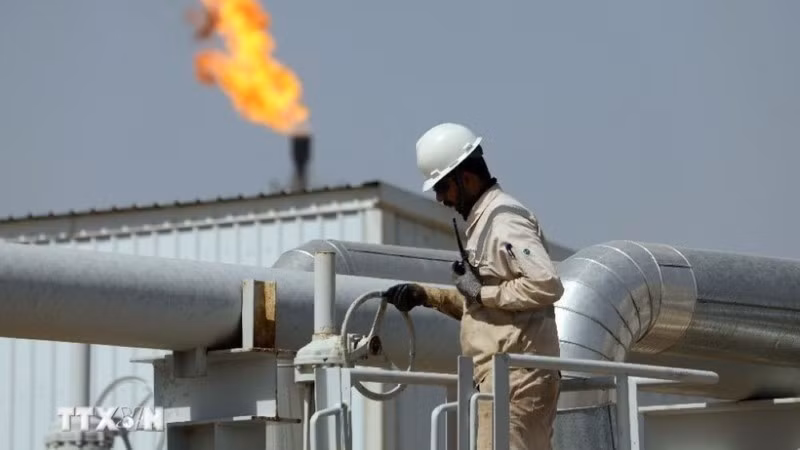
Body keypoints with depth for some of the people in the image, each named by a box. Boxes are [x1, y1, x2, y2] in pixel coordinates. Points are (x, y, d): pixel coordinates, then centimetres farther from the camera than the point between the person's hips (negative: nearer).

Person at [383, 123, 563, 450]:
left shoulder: (504, 220, -11)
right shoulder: (484, 221, 21)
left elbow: (546, 285, -24)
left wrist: (482, 292, -15)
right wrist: (425, 295, 16)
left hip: (515, 376, -10)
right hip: (510, 377, 10)